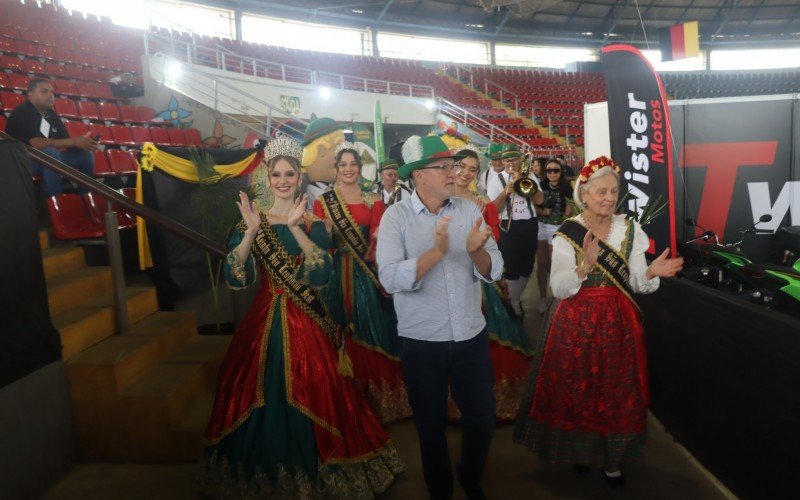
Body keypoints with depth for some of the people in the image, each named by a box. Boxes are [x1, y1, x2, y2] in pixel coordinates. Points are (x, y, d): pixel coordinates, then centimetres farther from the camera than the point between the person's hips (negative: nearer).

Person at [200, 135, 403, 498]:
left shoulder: (314, 224, 1)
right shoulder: (252, 223, 3)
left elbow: (322, 274, -16)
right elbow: (236, 278, -9)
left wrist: (296, 228, -26)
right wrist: (251, 232, -21)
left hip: (306, 324, -1)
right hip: (263, 323, 1)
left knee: (311, 398, 2)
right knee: (262, 399, 7)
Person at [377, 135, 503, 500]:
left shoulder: (469, 210, -1)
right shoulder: (396, 216, -11)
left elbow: (493, 271, -6)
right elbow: (390, 279, -23)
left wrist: (476, 251, -27)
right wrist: (436, 251, -33)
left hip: (472, 336, 3)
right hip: (422, 342, -3)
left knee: (483, 419, 15)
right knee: (431, 427, 16)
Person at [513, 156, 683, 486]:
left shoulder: (630, 230, 0)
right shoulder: (567, 233, -8)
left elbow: (637, 284, -1)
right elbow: (559, 288, -14)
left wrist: (652, 273, -23)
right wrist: (585, 266, -30)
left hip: (618, 322, 2)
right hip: (576, 323, -2)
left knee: (616, 391, 9)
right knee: (576, 389, 8)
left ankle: (612, 457, 28)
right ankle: (580, 449, 31)